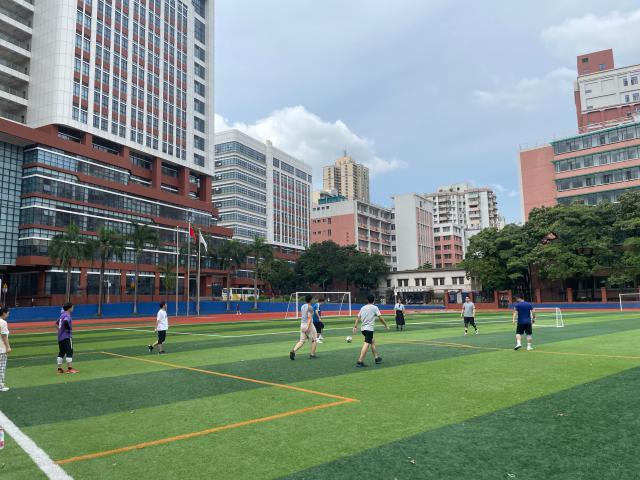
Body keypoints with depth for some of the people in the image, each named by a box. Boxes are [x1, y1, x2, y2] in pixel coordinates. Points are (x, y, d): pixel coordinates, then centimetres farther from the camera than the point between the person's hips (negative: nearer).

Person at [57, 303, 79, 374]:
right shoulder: (67, 315, -12)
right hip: (66, 337, -9)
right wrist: (69, 329, -18)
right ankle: (70, 368, -7)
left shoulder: (62, 315, 16)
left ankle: (59, 369, 15)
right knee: (69, 352, -6)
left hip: (60, 336, 9)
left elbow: (57, 323, 26)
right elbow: (66, 321, -32)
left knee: (61, 352, 13)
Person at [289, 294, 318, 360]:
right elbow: (309, 317, -21)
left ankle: (293, 351, -14)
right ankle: (312, 355, 12)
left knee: (302, 341, 6)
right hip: (309, 324, -7)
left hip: (302, 325, 8)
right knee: (314, 340, 9)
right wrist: (308, 327, -28)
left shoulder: (302, 306, 13)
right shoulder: (310, 307, -13)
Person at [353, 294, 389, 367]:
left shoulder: (363, 308, 13)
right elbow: (380, 318, -4)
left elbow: (358, 318, 11)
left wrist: (355, 327, 12)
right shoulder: (374, 308, -2)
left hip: (363, 328, 7)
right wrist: (386, 325, 7)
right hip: (369, 328, -7)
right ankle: (360, 361, -19)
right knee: (366, 344, -11)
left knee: (373, 341, 22)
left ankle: (376, 357, 28)